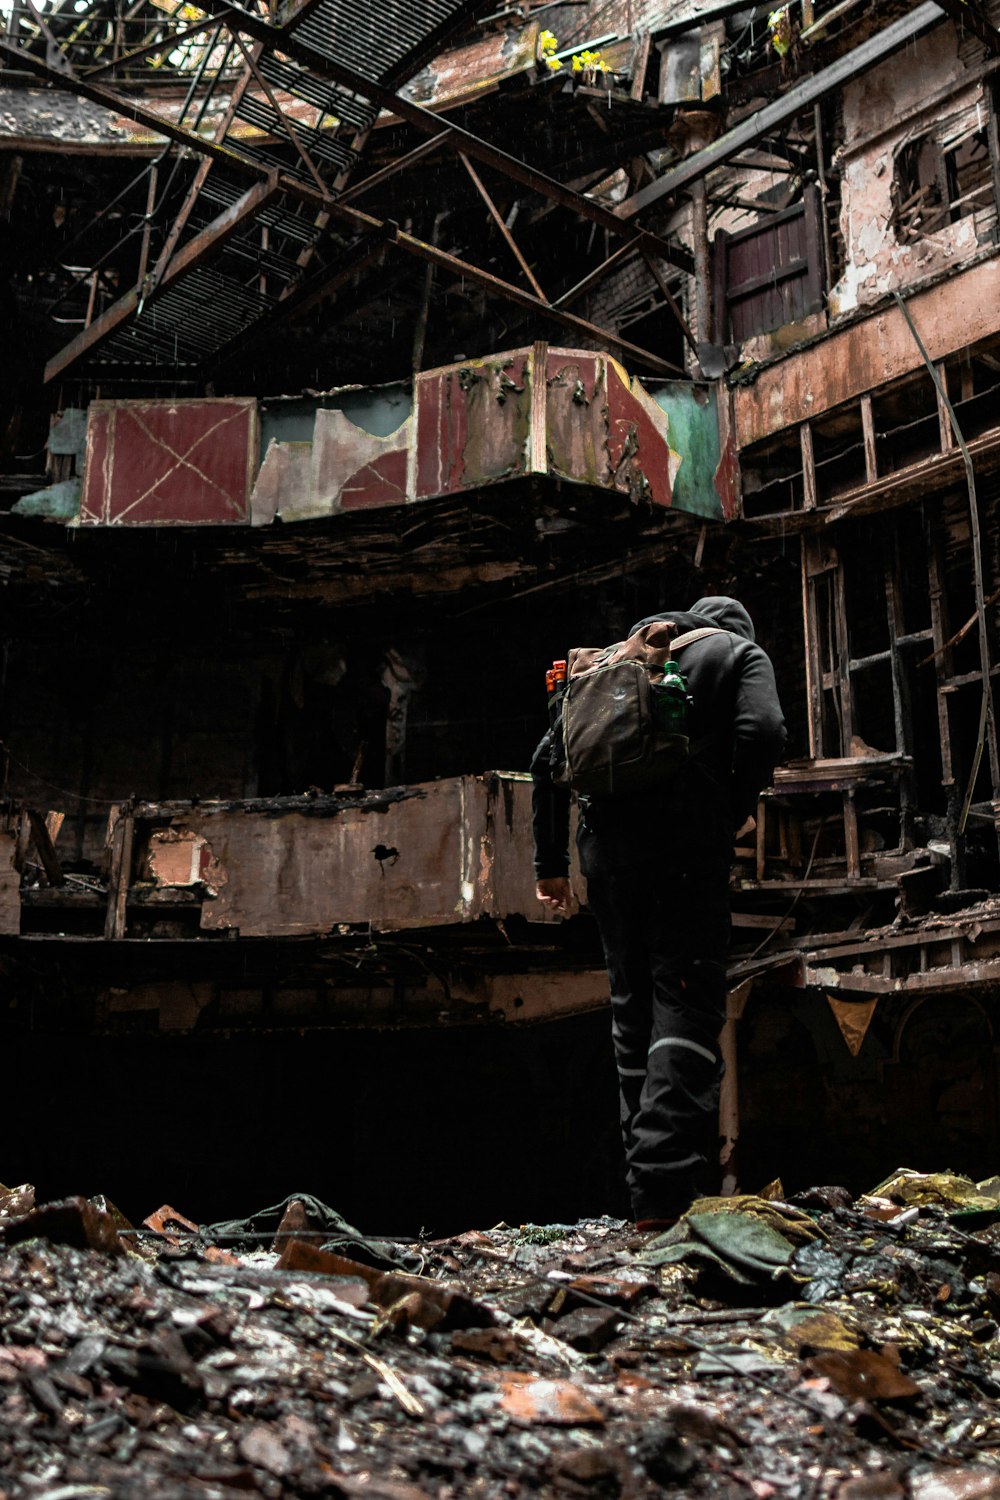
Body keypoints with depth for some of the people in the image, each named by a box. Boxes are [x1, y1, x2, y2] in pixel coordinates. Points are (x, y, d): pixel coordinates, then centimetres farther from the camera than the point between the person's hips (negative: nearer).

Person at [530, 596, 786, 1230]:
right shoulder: (741, 652, 14)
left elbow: (550, 756, 19)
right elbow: (763, 733, -9)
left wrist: (550, 862, 20)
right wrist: (735, 813, 6)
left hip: (605, 842, 5)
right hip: (688, 837, -4)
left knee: (633, 1008, 11)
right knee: (688, 1006, -7)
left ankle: (647, 1197, 11)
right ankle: (665, 1189, -21)